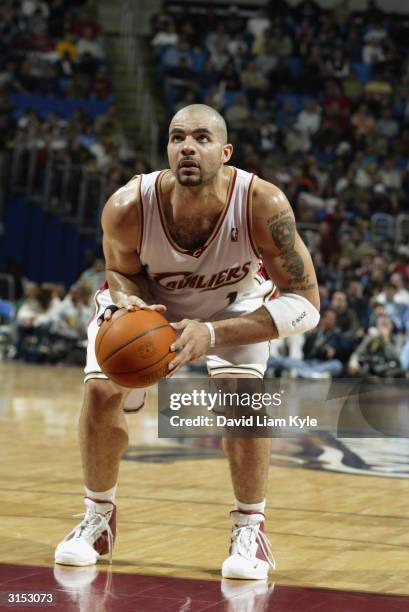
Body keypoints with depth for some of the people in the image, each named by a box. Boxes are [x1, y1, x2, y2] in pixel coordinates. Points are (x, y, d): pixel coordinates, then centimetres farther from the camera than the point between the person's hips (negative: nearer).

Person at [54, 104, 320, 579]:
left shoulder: (264, 205, -39)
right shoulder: (127, 208, -35)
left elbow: (306, 304, -33)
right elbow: (121, 270, -11)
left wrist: (212, 333, -43)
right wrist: (129, 304, -37)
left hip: (232, 304, -1)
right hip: (148, 297, 1)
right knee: (101, 389, -14)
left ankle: (249, 528, -4)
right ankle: (98, 517, 11)